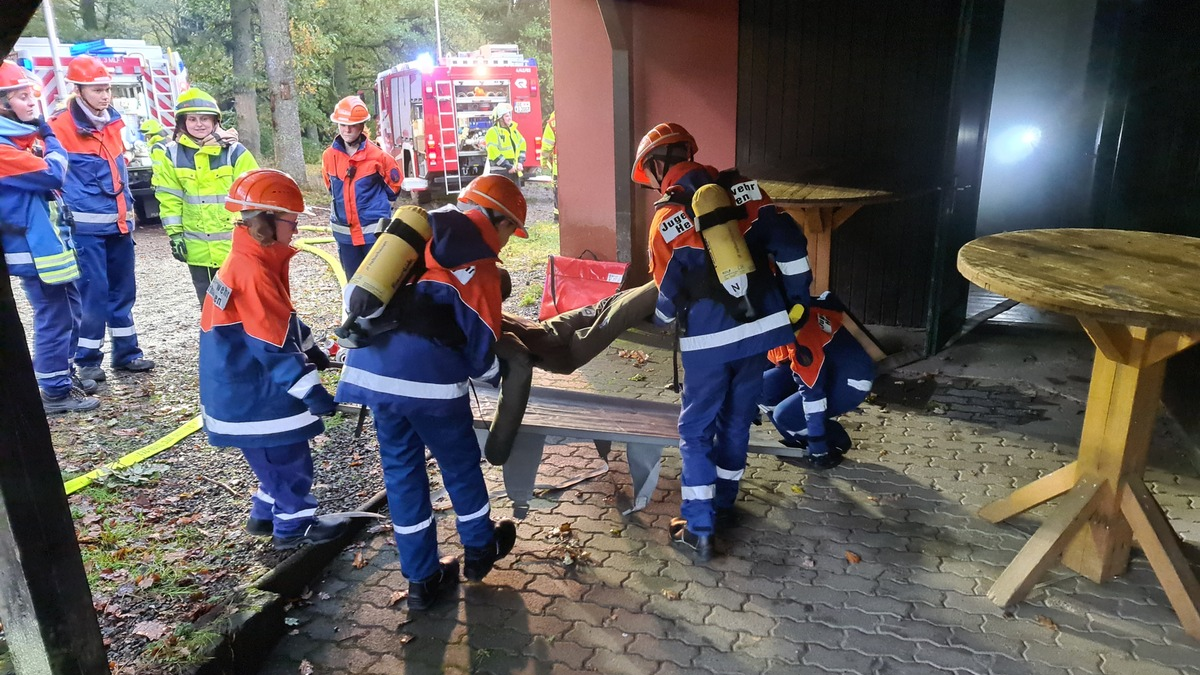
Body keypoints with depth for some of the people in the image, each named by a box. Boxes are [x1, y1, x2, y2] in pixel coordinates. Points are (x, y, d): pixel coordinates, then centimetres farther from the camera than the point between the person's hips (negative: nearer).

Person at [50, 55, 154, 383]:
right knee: (93, 293, -3)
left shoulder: (112, 121, 12)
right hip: (86, 226, -6)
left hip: (118, 221, 7)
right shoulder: (62, 127, -8)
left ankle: (126, 352, 23)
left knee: (122, 289, 12)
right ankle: (88, 360, 9)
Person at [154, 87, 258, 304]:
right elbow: (169, 198, 5)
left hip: (235, 245, -2)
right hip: (198, 248, 3)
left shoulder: (234, 151, -5)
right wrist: (175, 233, 2)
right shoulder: (173, 154, 2)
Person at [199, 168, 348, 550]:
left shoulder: (249, 262, 6)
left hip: (249, 388, 10)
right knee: (287, 459, 4)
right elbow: (273, 347, -28)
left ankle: (266, 514, 37)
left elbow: (281, 320, 19)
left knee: (277, 457, 23)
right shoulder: (253, 274, -26)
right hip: (252, 395, -10)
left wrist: (310, 349, 25)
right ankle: (295, 526, 20)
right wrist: (311, 390, -27)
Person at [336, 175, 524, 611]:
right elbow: (481, 341, 0)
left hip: (371, 368, 6)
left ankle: (423, 579, 26)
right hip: (428, 378, -6)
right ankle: (480, 550, 37)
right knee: (460, 465, 16)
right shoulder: (478, 265, -2)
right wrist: (494, 375, 19)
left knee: (401, 469, 15)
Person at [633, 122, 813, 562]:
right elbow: (790, 245, -1)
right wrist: (796, 301, 10)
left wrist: (662, 317, 22)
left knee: (696, 430, 8)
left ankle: (698, 531, 11)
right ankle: (722, 506, 32)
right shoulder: (742, 189, 5)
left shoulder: (666, 218, -5)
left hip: (708, 340, -4)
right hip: (760, 326, 5)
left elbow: (670, 293, -1)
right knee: (736, 420, 19)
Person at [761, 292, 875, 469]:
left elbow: (813, 392, -29)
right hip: (825, 368, 8)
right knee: (763, 385, -4)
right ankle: (798, 441, 12)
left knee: (785, 414, -18)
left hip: (849, 381, -8)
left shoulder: (802, 338, -32)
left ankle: (835, 443, 6)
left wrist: (818, 449, -22)